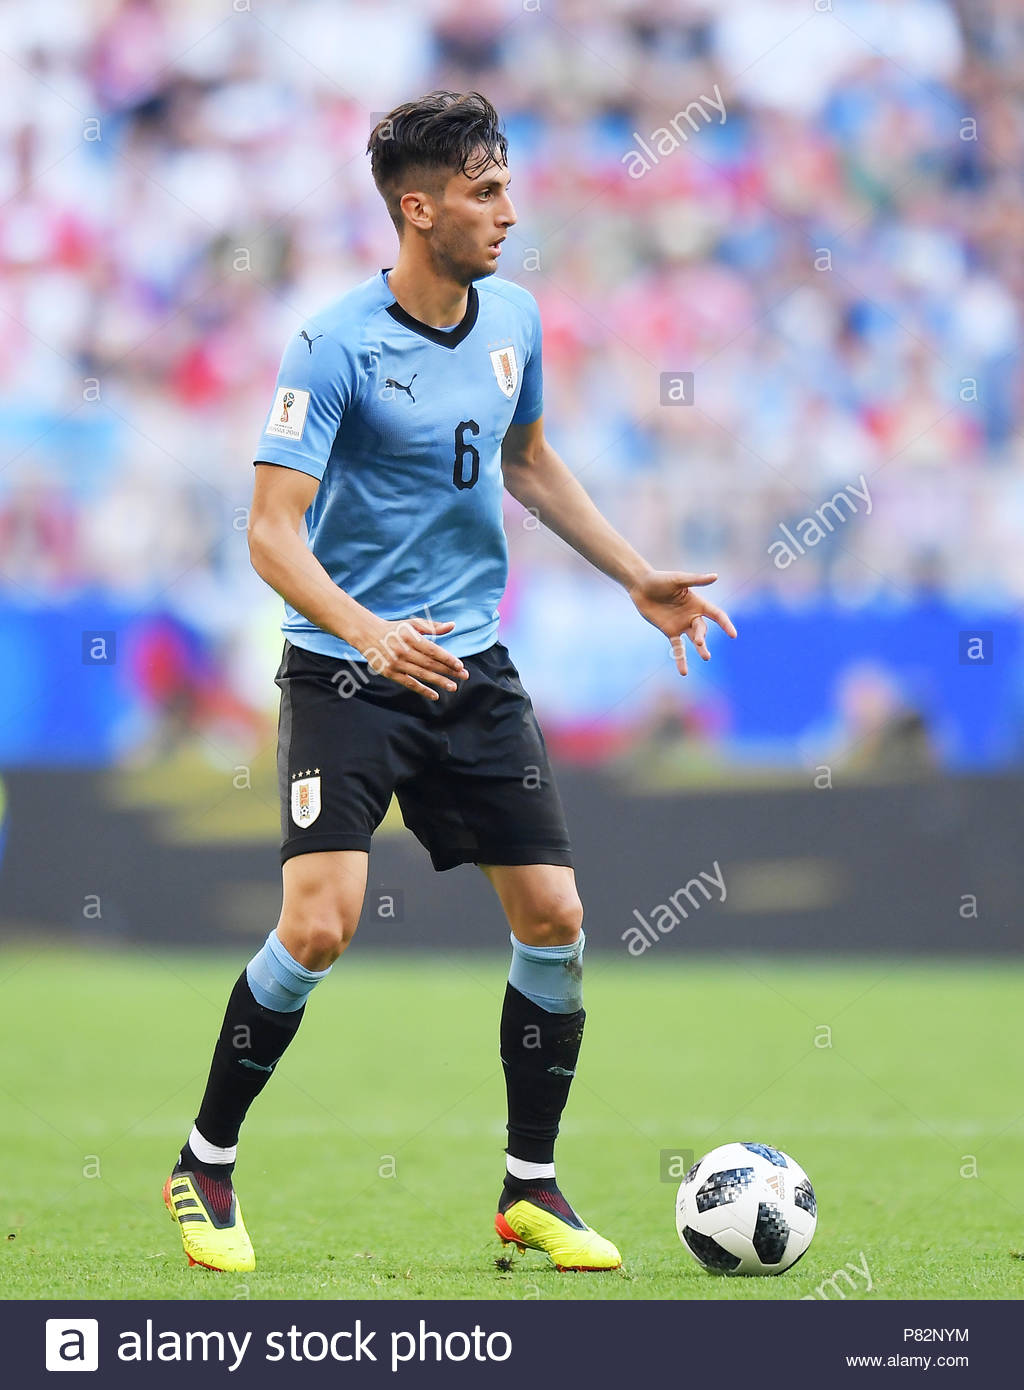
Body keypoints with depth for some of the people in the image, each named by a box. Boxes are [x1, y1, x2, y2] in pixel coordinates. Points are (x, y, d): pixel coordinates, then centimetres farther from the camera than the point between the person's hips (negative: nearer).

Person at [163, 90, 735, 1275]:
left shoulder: (512, 321, 5)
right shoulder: (334, 346, -16)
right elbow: (272, 531, -19)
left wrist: (639, 580, 21)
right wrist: (366, 631, -34)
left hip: (473, 667, 6)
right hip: (345, 675, -6)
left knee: (554, 920, 0)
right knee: (318, 924, -18)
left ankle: (531, 1190, 16)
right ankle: (205, 1168, 2)